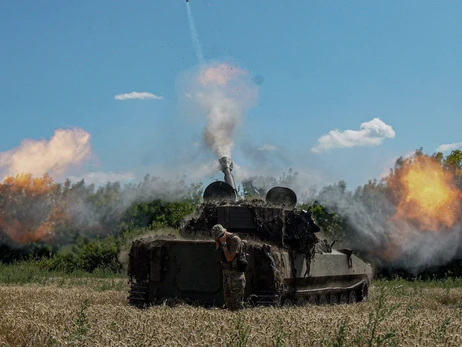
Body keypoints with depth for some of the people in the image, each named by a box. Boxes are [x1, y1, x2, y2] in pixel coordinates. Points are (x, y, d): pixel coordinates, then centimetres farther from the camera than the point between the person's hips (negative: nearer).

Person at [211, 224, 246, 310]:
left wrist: (224, 243, -18)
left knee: (237, 304, -7)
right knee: (228, 303, 10)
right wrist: (218, 244, 1)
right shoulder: (222, 240, 10)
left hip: (236, 275, -9)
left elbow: (229, 258, -21)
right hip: (226, 274, 9)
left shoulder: (234, 239, -16)